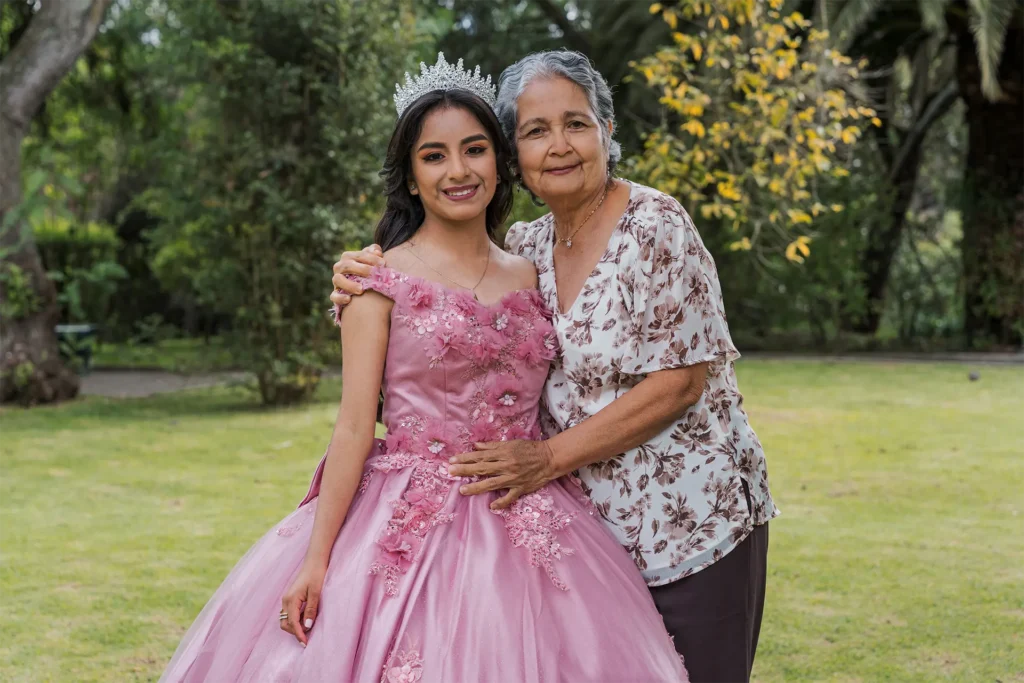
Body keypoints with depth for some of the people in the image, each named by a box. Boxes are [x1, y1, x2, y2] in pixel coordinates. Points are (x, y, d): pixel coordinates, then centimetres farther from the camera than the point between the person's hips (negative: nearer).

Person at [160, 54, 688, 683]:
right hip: (411, 529, -4)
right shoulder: (384, 279, -4)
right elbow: (355, 426, -8)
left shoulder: (530, 277, 9)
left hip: (528, 531, 4)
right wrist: (316, 560, -12)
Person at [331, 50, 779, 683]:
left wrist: (550, 457, -16)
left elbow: (679, 382, -15)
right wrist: (365, 277, -4)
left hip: (692, 520, -5)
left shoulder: (655, 224, -11)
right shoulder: (528, 247, 6)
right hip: (591, 528, 5)